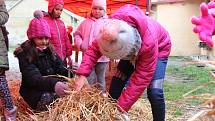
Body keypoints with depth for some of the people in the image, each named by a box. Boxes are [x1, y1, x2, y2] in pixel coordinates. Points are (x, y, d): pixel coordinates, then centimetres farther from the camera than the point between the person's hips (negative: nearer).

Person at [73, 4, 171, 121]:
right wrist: (82, 75, -37)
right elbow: (93, 49, -22)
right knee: (116, 83, -4)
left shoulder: (148, 43, -45)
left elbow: (140, 80, -39)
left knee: (154, 92, -21)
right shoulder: (110, 29, -34)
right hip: (130, 50, 5)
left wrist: (121, 108, -38)